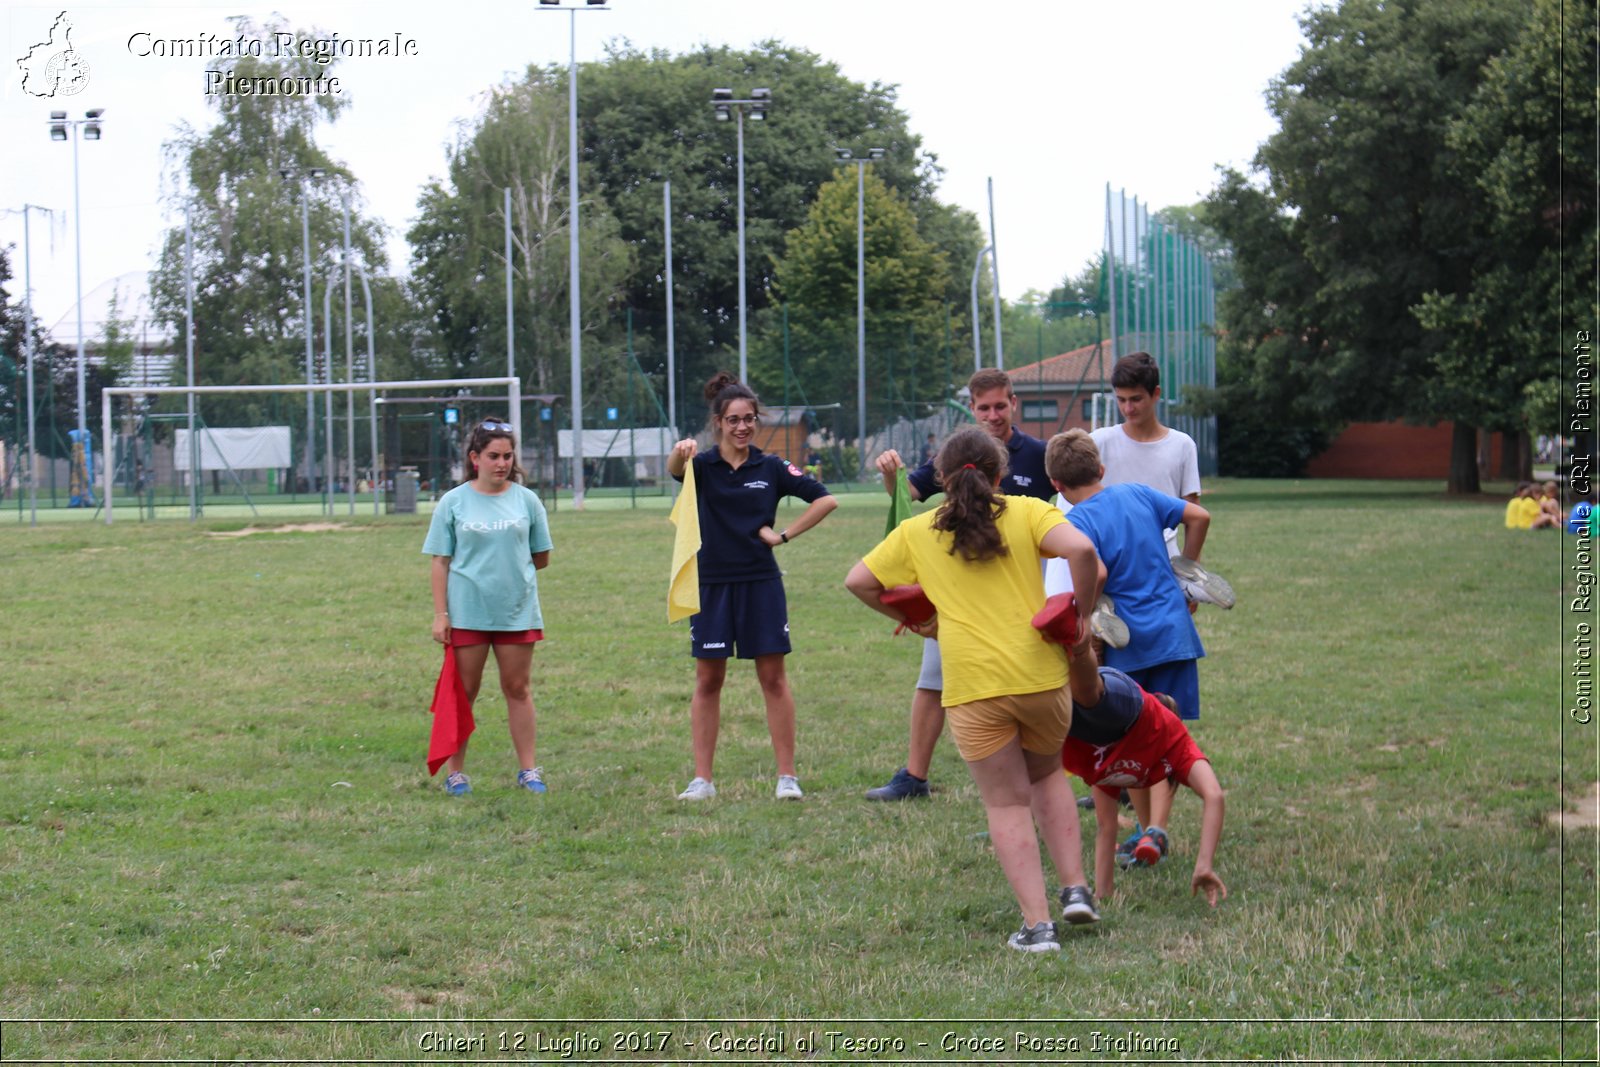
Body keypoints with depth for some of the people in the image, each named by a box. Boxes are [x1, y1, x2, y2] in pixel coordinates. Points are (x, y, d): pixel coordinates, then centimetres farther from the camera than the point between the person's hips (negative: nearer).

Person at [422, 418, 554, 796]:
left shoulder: (526, 500, 4)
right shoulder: (453, 503, 0)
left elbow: (541, 558, 12)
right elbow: (440, 562, 0)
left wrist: (512, 571, 5)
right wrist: (440, 614, -4)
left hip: (517, 611, 1)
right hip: (466, 613, -1)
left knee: (517, 688, 7)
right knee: (464, 692, 5)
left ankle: (528, 769, 12)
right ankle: (455, 772, 12)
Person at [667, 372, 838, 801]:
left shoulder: (771, 467, 2)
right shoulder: (703, 464, -2)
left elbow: (826, 499, 4)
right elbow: (675, 469, -26)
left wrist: (785, 534, -3)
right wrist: (679, 455, -50)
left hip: (761, 583, 0)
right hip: (711, 584, 0)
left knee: (773, 679, 1)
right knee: (707, 681, 3)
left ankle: (787, 777, 6)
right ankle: (702, 779, 9)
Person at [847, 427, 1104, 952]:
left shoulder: (916, 532, 10)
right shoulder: (1027, 513, 4)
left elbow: (858, 581, 14)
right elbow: (1080, 549, -14)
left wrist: (912, 621, 24)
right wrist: (1081, 613, -3)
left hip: (972, 686, 0)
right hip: (1040, 673, 1)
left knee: (1008, 804, 9)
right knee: (1047, 775, 26)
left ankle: (1038, 923, 1)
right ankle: (1075, 889, 17)